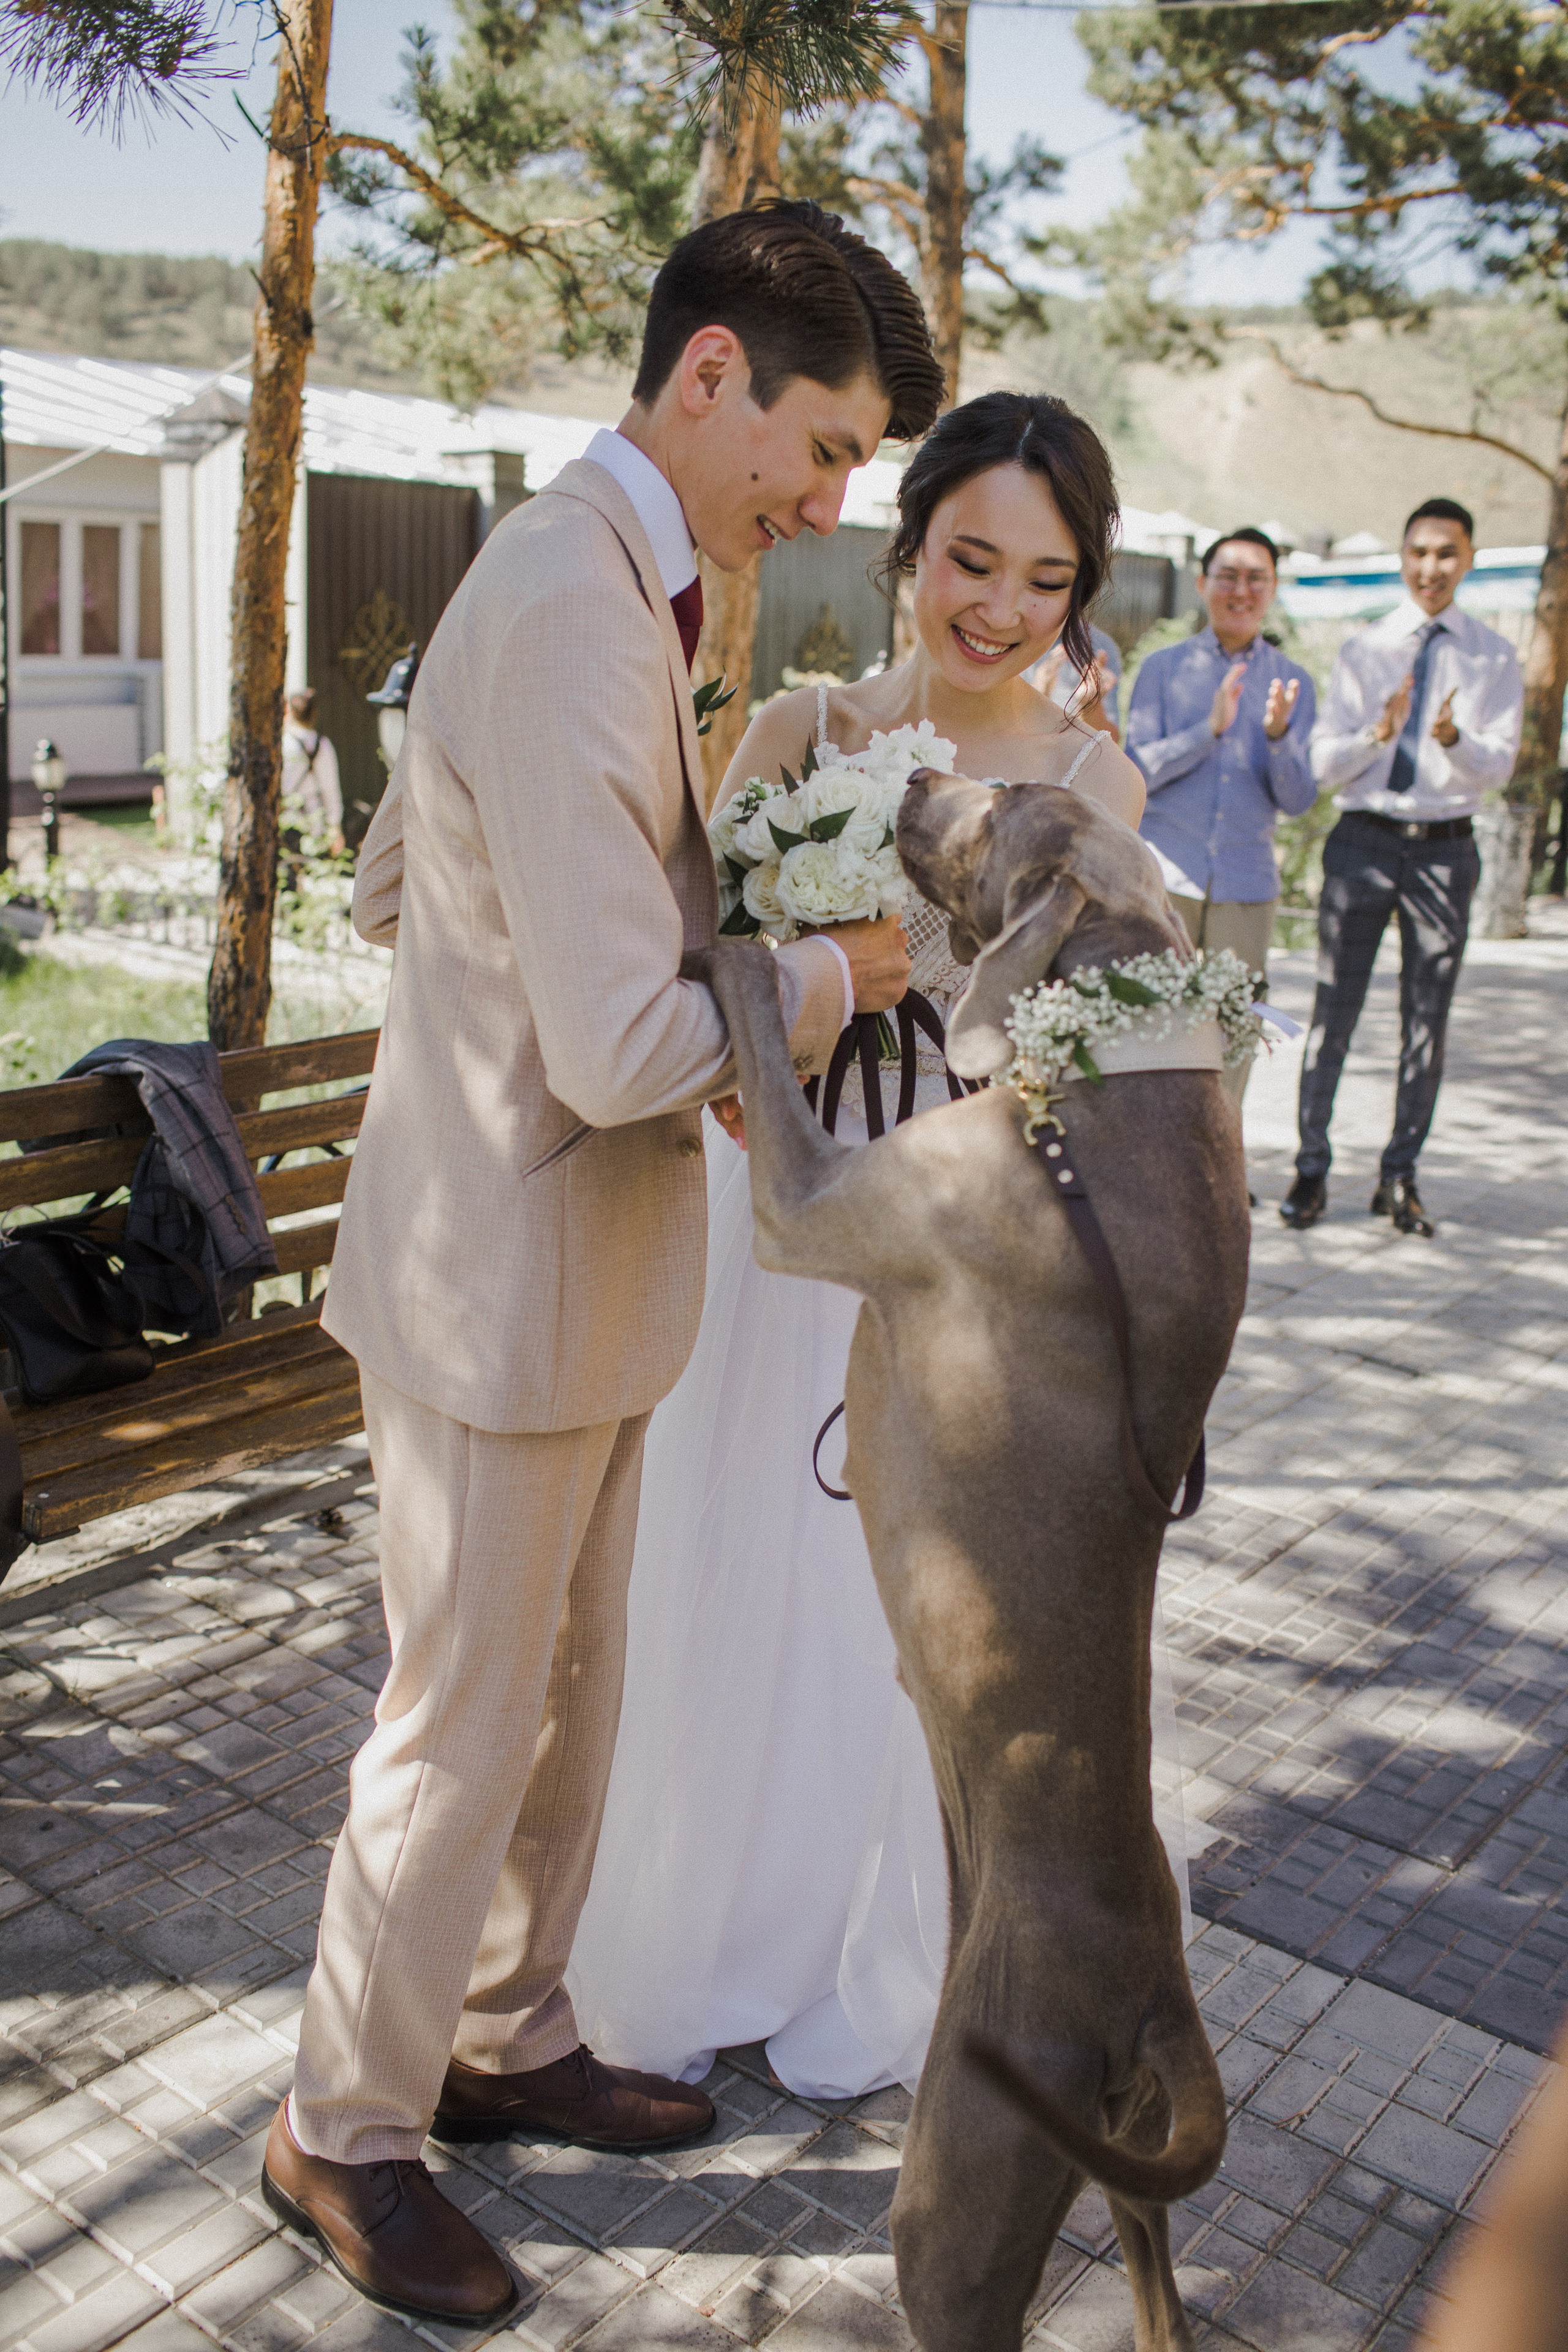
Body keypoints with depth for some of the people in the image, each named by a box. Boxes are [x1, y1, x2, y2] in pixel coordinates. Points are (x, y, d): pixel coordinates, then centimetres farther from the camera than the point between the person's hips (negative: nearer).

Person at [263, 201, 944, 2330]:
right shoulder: (578, 614, -24)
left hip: (575, 1268, 10)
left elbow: (386, 891, 17)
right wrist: (832, 977, -12)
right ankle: (345, 2133, 33)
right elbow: (626, 1049, -29)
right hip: (507, 1287, -10)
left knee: (566, 1706, 22)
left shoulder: (582, 577, 10)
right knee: (462, 1740, 9)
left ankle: (509, 2045, 43)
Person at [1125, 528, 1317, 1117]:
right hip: (1163, 875, -2)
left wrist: (1279, 734, -15)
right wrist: (1211, 728, -17)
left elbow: (1297, 799, 4)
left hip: (1246, 884, 2)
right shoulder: (1163, 668, 6)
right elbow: (1137, 770, -4)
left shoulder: (1292, 682, 10)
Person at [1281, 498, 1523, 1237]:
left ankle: (1400, 1177, 15)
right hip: (1363, 841, -1)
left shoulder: (1494, 658, 5)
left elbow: (1498, 766, -4)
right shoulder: (1362, 649, 5)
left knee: (1427, 1018, 5)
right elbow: (1324, 763, -2)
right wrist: (1378, 733, -21)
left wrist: (1454, 739, -25)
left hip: (1445, 848, 1)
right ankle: (1311, 1169, 10)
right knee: (1334, 1011, 1)